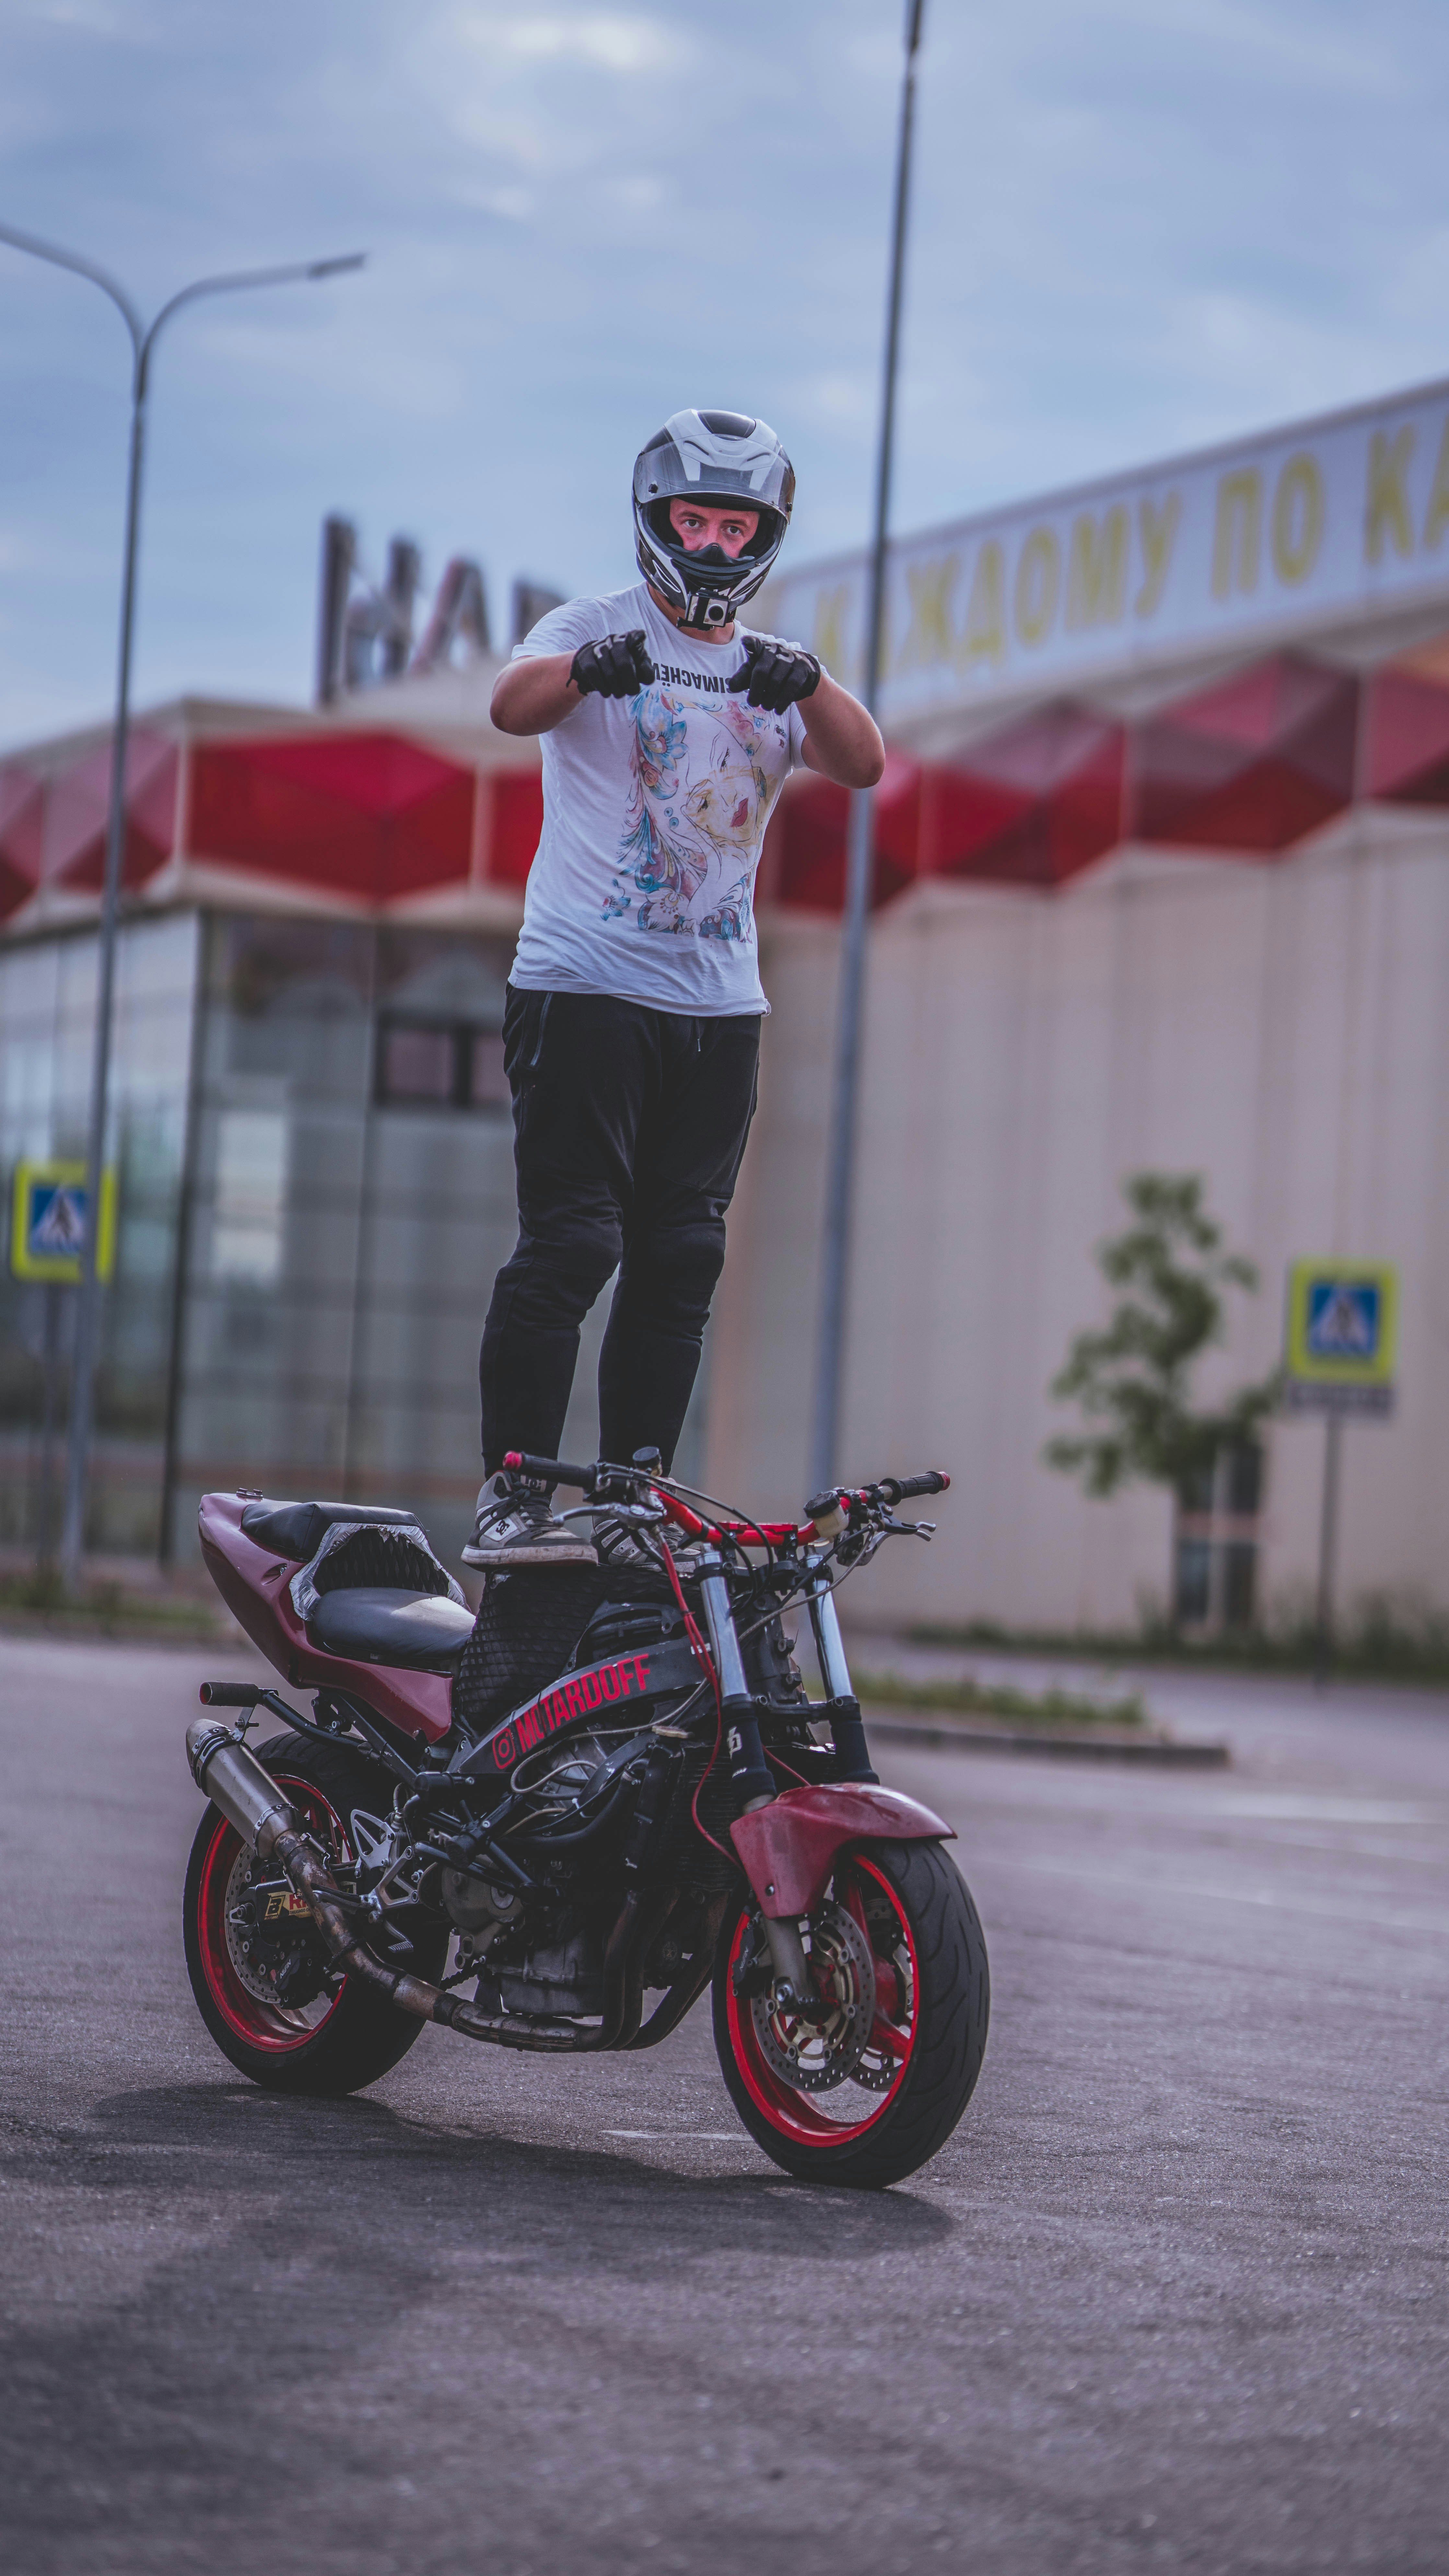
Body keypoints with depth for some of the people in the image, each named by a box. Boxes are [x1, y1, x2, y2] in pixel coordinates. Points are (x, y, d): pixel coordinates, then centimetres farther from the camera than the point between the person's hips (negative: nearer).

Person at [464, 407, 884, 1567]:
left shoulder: (774, 670, 15)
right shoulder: (599, 630, 3)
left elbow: (863, 765, -3)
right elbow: (514, 704, -18)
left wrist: (807, 683, -24)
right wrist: (586, 667, -41)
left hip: (721, 1004, 5)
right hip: (588, 984, -5)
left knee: (681, 1260, 6)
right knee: (569, 1243, -10)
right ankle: (512, 1493, -8)